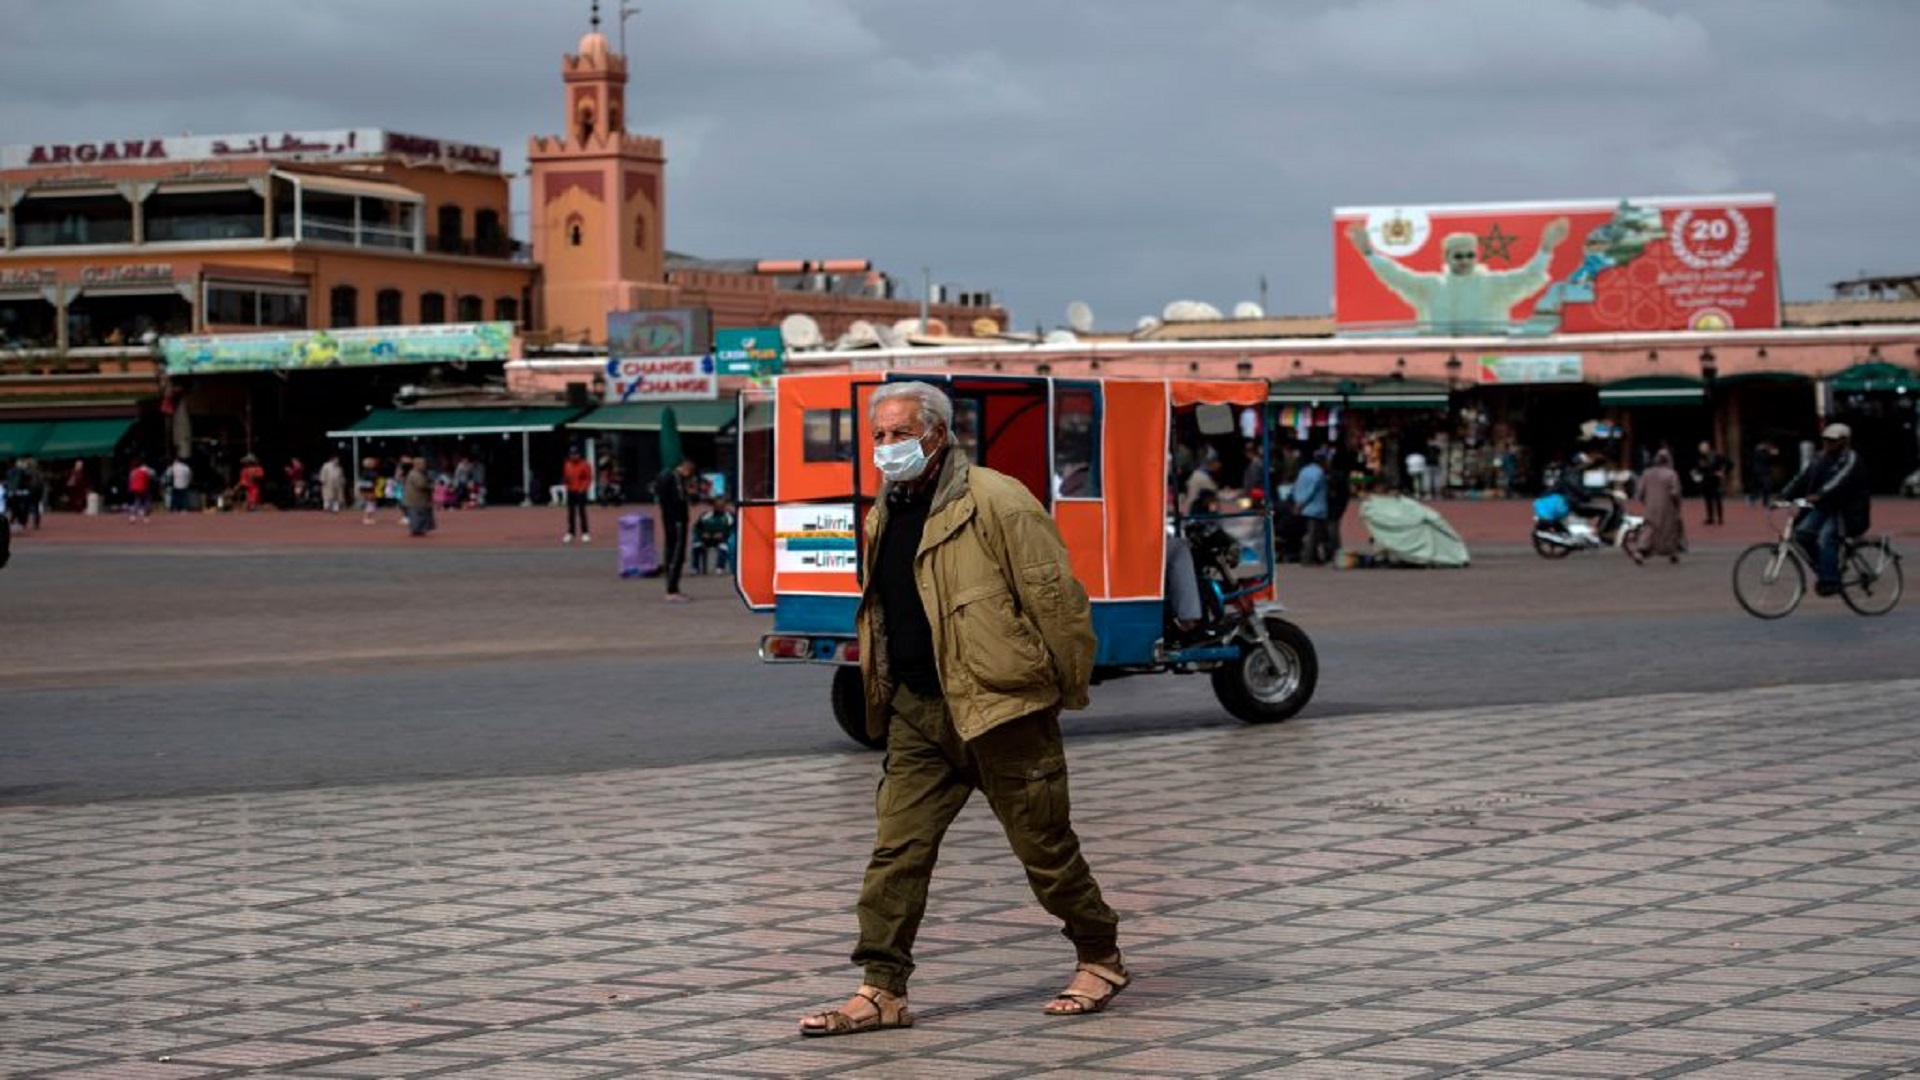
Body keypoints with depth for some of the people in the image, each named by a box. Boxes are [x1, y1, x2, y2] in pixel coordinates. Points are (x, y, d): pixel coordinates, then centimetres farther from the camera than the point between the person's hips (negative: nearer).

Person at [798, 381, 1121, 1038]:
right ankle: (882, 991, 2)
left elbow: (1055, 597, -12)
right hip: (918, 713, 7)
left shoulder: (994, 501, -12)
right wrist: (883, 698, 19)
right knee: (896, 851, 0)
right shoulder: (884, 516, 13)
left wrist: (1070, 688, -8)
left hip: (1001, 708, -7)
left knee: (1044, 846, 4)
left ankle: (1101, 960, 22)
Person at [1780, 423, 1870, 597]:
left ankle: (1830, 581, -19)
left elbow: (1840, 480, -27)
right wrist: (1784, 496, -9)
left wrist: (1819, 495, -43)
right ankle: (1824, 569, 4)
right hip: (1822, 508, 7)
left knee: (1825, 539, -25)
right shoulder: (1821, 459, 14)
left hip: (1845, 511, -7)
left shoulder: (1850, 460, -9)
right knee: (1802, 532, -11)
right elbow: (1803, 478, 5)